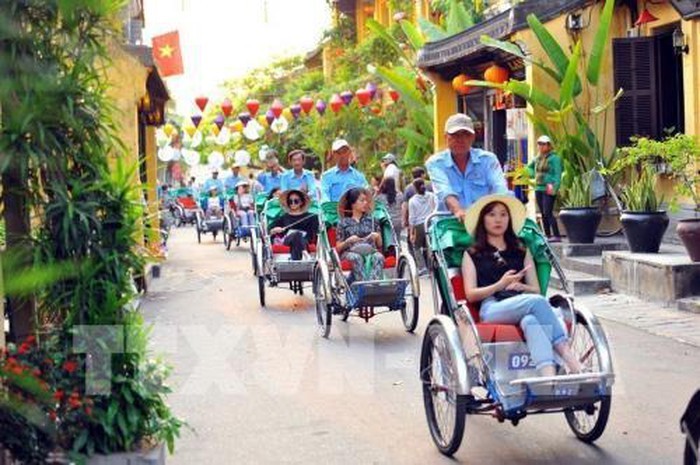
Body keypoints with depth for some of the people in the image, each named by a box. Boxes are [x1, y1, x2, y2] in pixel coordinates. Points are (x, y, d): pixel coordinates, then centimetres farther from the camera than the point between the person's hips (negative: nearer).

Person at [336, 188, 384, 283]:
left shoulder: (372, 220, 18)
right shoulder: (344, 223, 10)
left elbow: (380, 245, 18)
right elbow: (338, 248, 7)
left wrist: (377, 236, -3)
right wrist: (348, 241, -11)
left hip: (371, 251, 2)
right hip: (350, 252, -2)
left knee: (379, 257, -33)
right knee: (357, 258, -38)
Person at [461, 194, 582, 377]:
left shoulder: (522, 252, 28)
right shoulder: (472, 255, 19)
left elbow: (536, 290, 20)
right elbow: (470, 295, 6)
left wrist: (520, 286, -4)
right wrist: (500, 285, -11)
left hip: (524, 304, 3)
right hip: (491, 309, -3)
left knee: (530, 321, -38)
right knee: (536, 301, -35)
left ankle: (549, 378, -57)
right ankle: (570, 360, -45)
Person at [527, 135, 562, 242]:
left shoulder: (554, 158, -6)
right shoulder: (537, 158, 14)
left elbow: (557, 174, -13)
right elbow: (529, 167, 34)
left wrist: (554, 187, -23)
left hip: (548, 190, -7)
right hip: (538, 188, 8)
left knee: (548, 213, -15)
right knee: (543, 214, 7)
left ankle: (557, 236, -14)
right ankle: (547, 235, 12)